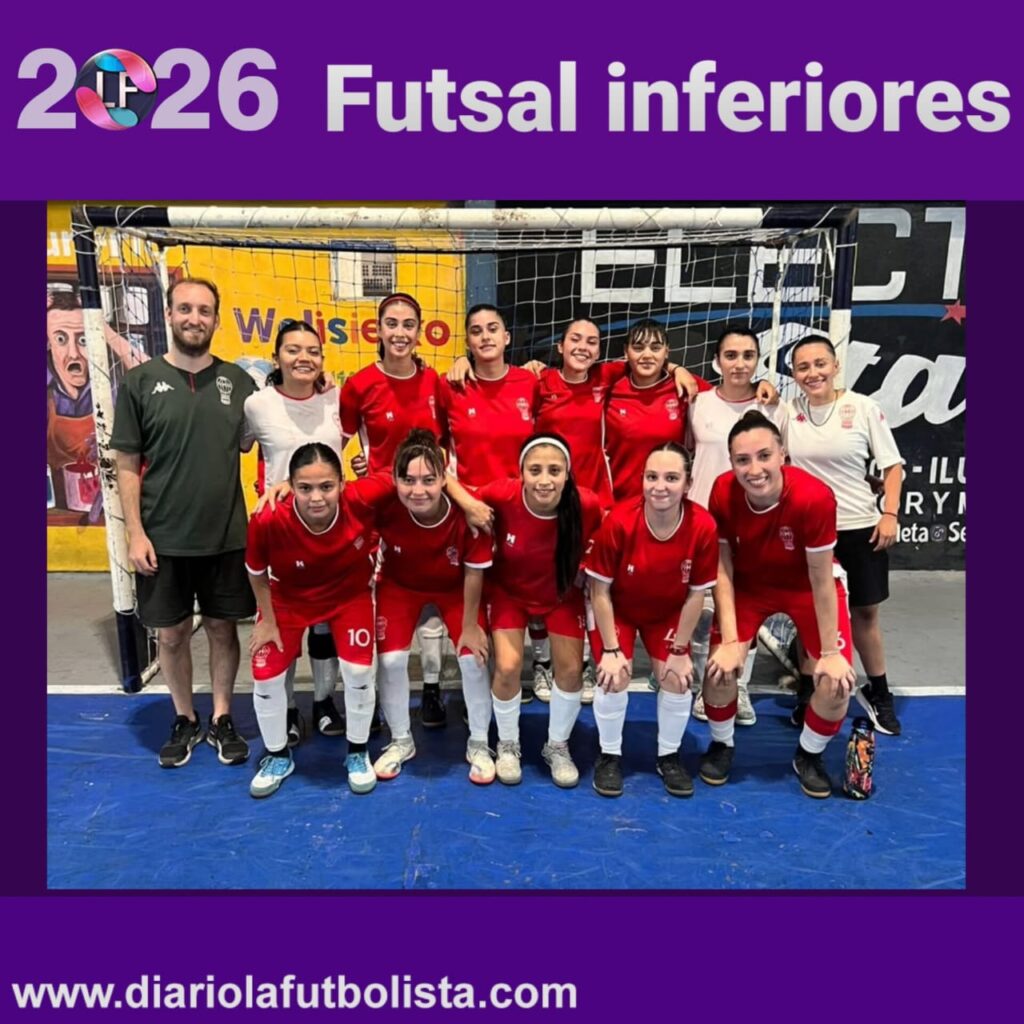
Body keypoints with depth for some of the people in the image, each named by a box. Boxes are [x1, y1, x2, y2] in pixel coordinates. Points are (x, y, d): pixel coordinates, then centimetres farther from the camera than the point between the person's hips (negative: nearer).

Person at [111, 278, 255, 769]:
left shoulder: (238, 381, 1)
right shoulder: (140, 382, -2)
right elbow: (128, 465, -2)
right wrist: (135, 533, -7)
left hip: (227, 537, 1)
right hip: (163, 540, -1)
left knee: (223, 628, 11)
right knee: (171, 634, 11)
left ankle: (221, 719, 29)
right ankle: (184, 720, 32)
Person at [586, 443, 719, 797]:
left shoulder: (703, 526, -28)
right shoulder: (618, 521, -34)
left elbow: (697, 594, -14)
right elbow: (600, 591, -21)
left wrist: (680, 650, -9)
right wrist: (611, 649, -17)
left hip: (668, 612, 2)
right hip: (618, 609, -2)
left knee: (677, 677, -6)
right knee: (615, 676, -14)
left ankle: (669, 756, 20)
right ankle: (609, 756, 12)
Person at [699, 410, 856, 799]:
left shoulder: (815, 497, -35)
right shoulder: (722, 492, -27)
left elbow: (821, 580, -23)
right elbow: (722, 569, -16)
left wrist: (829, 652, -15)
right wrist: (729, 641, -18)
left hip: (806, 586, -1)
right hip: (749, 584, 1)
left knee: (836, 682, -11)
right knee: (720, 665, -13)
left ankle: (809, 756, 21)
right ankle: (721, 745, 18)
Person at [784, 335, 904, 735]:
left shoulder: (864, 408, -6)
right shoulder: (788, 411, -1)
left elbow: (892, 465, -1)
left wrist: (890, 513, -9)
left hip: (860, 527, -1)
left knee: (865, 612, 12)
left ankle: (878, 692, 32)